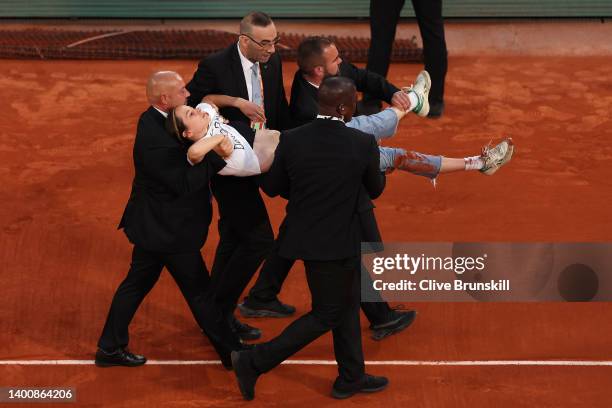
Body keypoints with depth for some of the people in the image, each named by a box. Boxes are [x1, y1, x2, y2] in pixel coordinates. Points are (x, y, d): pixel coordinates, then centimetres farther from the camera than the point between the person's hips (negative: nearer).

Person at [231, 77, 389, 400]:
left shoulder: (291, 140, -8)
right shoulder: (364, 143, -16)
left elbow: (271, 187, 1)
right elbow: (375, 189, 0)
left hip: (305, 236, 6)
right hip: (336, 243, -6)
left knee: (348, 304, 21)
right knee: (325, 315, 7)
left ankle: (351, 377, 31)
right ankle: (254, 362, 1)